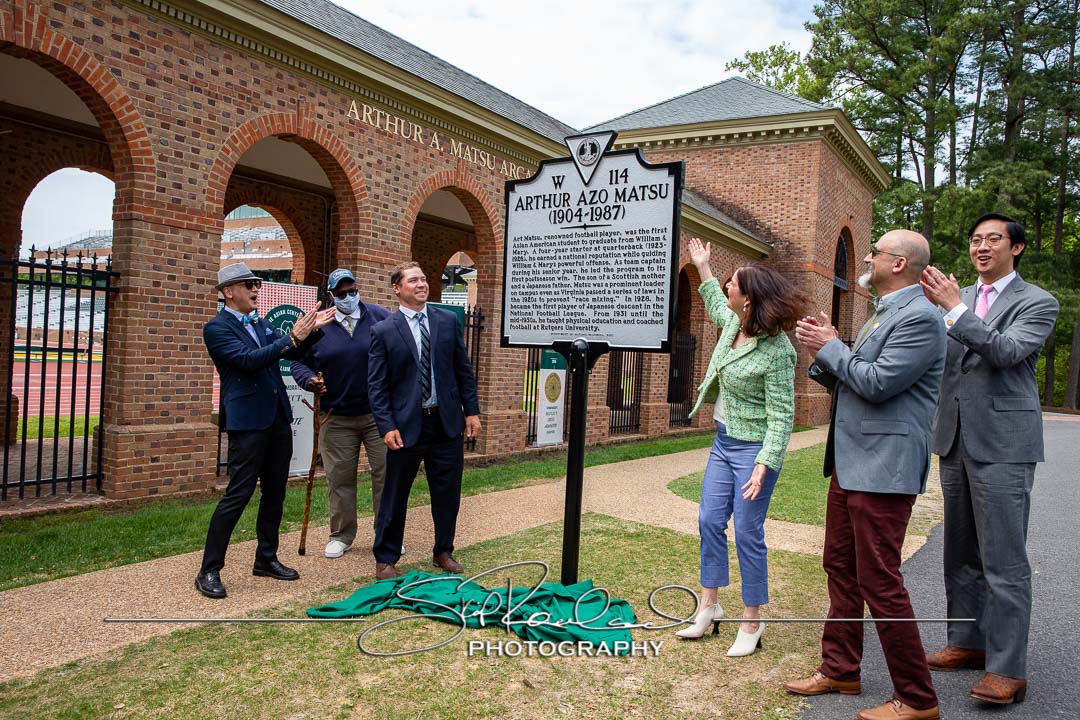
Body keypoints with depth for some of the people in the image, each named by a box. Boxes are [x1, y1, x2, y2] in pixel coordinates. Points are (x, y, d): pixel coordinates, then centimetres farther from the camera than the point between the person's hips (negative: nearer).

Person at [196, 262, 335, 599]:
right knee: (237, 495, -6)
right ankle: (209, 571, 4)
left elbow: (293, 351, 12)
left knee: (275, 493, 12)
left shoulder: (261, 324, 15)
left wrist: (311, 330, -5)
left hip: (278, 418, 8)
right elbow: (249, 360, -21)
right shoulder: (216, 328, -7)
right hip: (247, 421, -8)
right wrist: (292, 338, -25)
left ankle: (266, 559, 25)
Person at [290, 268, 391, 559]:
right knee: (339, 479, 7)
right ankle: (341, 536, 22)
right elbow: (298, 361, 7)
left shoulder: (381, 317, 0)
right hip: (336, 418, 1)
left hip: (379, 414, 0)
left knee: (386, 474, 3)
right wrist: (309, 379, -13)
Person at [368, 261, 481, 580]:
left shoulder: (448, 320, 5)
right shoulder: (383, 331, -4)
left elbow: (464, 370, 8)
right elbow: (376, 386, -4)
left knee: (448, 493, 12)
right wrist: (387, 426, -12)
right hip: (407, 424, -3)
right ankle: (386, 559, 24)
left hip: (447, 422, 3)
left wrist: (471, 410, 3)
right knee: (395, 495, 8)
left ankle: (443, 551, 31)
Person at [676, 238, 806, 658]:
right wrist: (702, 267, 33)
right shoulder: (733, 323, 2)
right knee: (710, 521, 10)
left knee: (748, 533, -2)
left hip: (754, 449, -9)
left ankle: (751, 622, 13)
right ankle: (709, 607, 23)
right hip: (724, 442, 9)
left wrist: (765, 463, -31)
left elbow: (781, 415, -23)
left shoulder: (777, 351, -22)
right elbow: (716, 306, 29)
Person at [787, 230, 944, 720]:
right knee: (841, 569, 17)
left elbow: (877, 383, -22)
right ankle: (840, 671, 31)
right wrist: (821, 354, 2)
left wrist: (831, 347, -10)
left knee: (880, 583, -4)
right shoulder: (882, 313, 17)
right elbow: (846, 382, 19)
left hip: (883, 468, -10)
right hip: (850, 464, 11)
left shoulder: (919, 317, -15)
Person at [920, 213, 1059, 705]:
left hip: (1002, 444, -6)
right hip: (955, 442, 6)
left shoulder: (1037, 303, -3)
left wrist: (955, 307, -27)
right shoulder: (958, 298, 13)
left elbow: (1006, 351, -20)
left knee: (1003, 560, -4)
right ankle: (967, 642, 27)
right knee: (961, 553, 14)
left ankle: (1007, 669, 3)